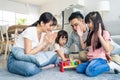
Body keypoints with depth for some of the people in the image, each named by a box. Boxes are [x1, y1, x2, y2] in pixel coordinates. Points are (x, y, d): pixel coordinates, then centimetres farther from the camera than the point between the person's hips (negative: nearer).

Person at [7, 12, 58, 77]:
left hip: (31, 58, 7)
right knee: (30, 68, -39)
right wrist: (44, 43, -22)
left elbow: (40, 53, 0)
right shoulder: (30, 31, -20)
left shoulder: (44, 33, 2)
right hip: (15, 59, -6)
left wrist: (49, 43, -13)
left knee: (53, 55, -12)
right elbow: (28, 54, -25)